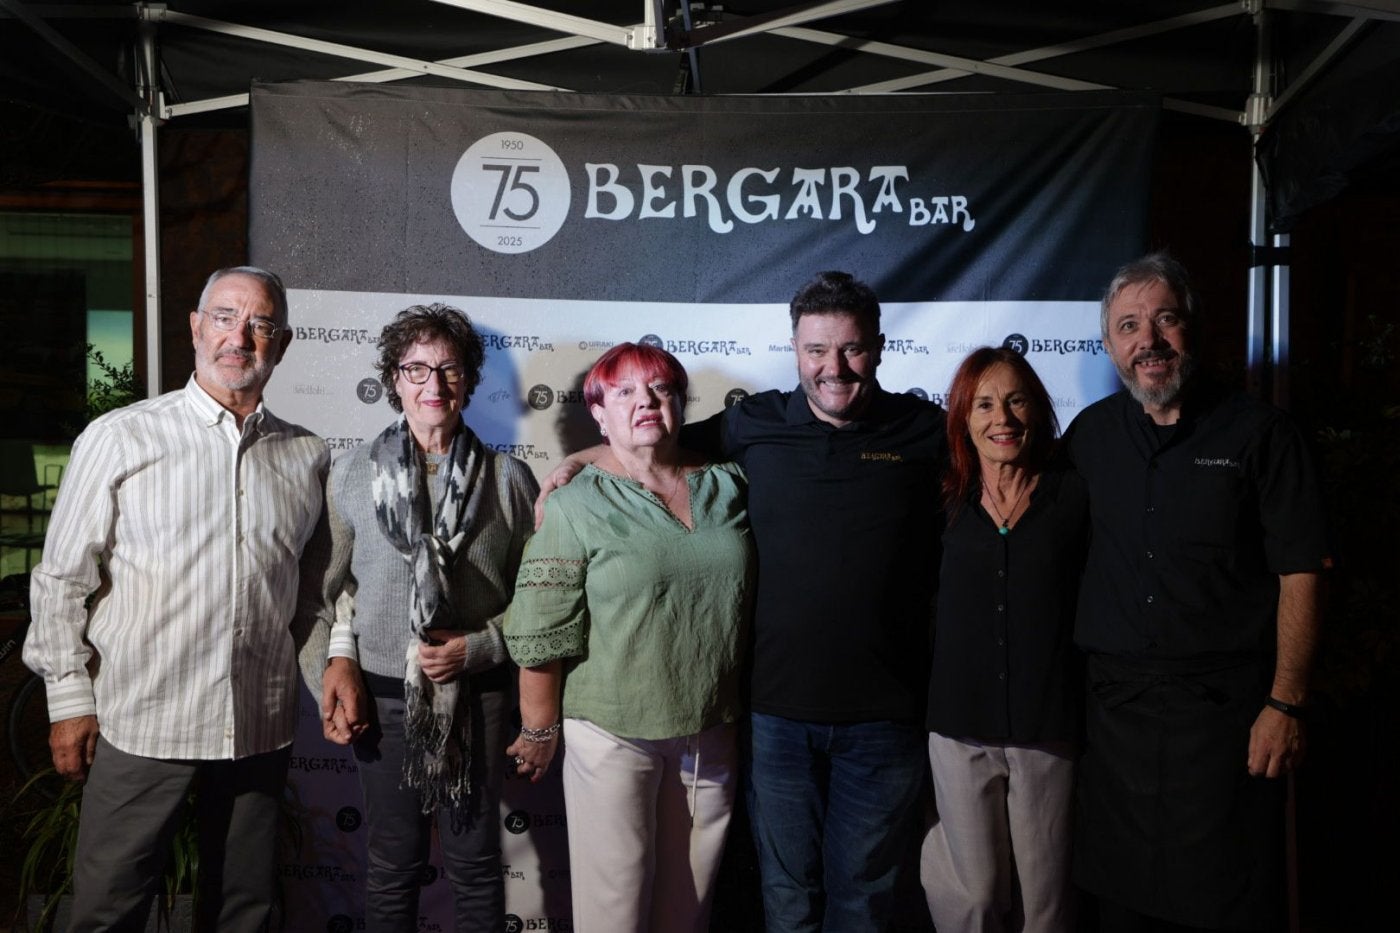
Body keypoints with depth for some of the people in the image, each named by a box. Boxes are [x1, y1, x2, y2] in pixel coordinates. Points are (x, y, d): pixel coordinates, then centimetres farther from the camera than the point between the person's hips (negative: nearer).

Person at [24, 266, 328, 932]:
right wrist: (69, 699, -2)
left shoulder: (307, 457, 5)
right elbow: (62, 578, 0)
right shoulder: (119, 438, -3)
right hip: (141, 725, -3)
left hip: (260, 728, 3)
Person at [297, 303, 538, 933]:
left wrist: (480, 646, -12)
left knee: (475, 863, 13)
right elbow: (322, 587, 6)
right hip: (384, 694, 1)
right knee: (394, 864, 16)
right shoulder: (351, 473, -1)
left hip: (476, 694, 0)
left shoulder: (509, 479, -5)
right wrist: (336, 657, -6)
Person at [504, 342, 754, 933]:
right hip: (613, 735, -4)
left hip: (713, 733, 4)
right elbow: (540, 638, -8)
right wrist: (539, 734, -4)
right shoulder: (576, 507, -10)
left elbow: (748, 603, 13)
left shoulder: (728, 487, 2)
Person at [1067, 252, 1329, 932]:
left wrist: (1286, 704, -10)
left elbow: (1300, 571, -5)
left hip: (1225, 704, -3)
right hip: (1116, 704, 3)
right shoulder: (1089, 435, 7)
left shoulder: (1258, 432, -3)